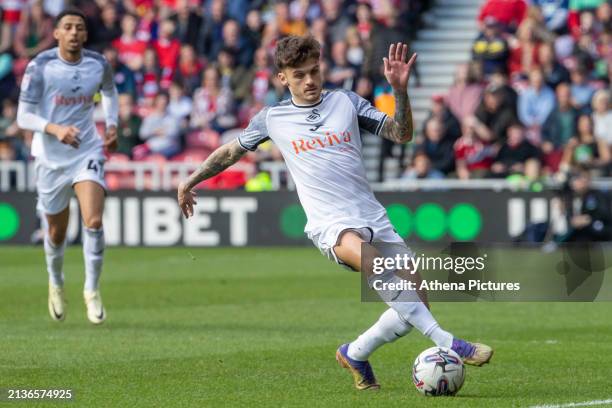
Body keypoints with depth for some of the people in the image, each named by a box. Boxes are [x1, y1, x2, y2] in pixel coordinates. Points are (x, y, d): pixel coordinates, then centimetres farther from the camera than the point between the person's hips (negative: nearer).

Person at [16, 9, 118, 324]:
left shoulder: (99, 65, -3)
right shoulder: (40, 67, -13)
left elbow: (109, 91, 21)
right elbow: (23, 117, -16)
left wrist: (111, 125, 6)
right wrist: (54, 128, -33)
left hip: (87, 152, 1)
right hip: (51, 157, -1)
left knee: (94, 221, -19)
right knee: (56, 232, 11)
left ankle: (92, 291, -4)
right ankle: (56, 284, 41)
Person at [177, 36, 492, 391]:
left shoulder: (346, 102, 13)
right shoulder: (272, 119, 11)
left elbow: (402, 134, 7)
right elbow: (232, 151, 28)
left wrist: (400, 90, -8)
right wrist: (192, 181, 31)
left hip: (374, 218, 4)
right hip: (330, 224, -4)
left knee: (415, 306, -2)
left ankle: (355, 354, 23)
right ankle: (446, 342, -41)